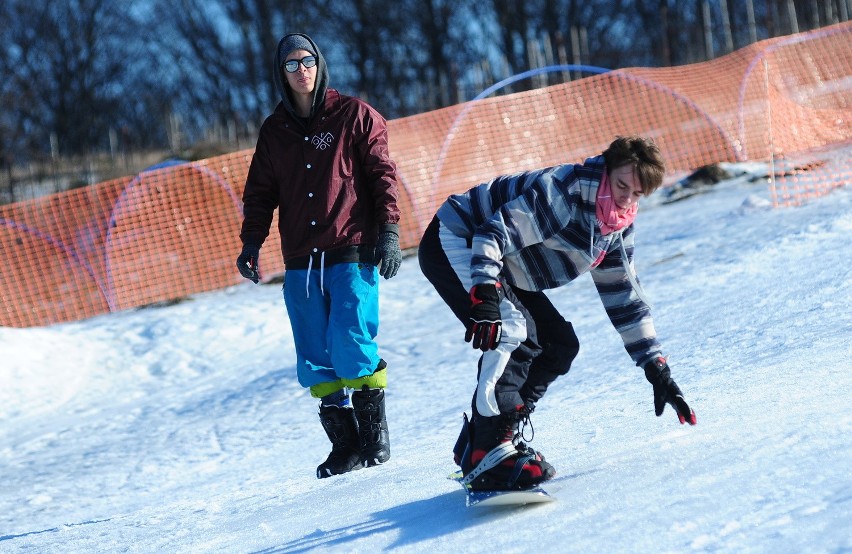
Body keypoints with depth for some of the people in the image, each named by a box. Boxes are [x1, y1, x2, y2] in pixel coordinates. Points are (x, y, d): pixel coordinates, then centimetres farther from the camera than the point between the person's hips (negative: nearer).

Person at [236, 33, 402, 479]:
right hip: (301, 262, 4)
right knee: (315, 358, 0)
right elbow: (261, 191, 17)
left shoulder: (354, 115, 3)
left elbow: (382, 174, 1)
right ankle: (344, 445, 5)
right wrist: (251, 242, 4)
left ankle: (374, 437, 0)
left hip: (352, 253, -4)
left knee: (351, 344, -13)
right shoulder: (274, 131, 14)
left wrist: (388, 230, -8)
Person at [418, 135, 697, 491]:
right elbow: (494, 233, -33)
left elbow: (625, 299, 8)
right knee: (513, 330, -29)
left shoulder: (617, 229, 0)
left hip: (503, 271, 10)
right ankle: (488, 452, -29)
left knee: (560, 344, 3)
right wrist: (485, 298, -46)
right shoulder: (565, 191, -27)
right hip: (453, 244, -10)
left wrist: (657, 370, 5)